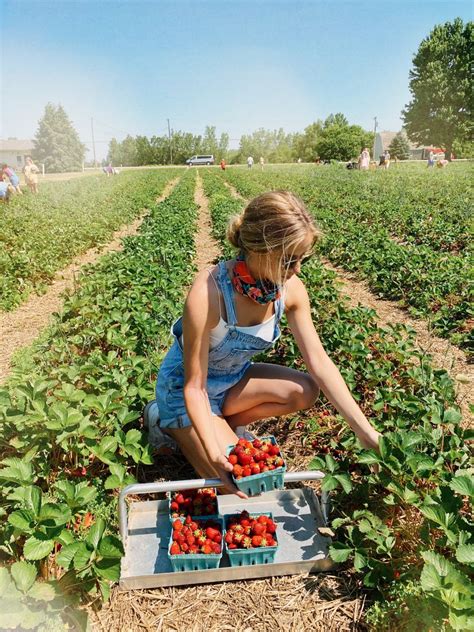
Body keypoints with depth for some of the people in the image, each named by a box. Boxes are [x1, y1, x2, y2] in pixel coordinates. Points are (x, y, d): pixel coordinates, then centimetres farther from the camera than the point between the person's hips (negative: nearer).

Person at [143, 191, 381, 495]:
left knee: (305, 391, -16)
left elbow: (320, 362, -14)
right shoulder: (208, 292, -35)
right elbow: (194, 387, -28)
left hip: (234, 379, 6)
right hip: (185, 389, -5)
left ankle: (226, 425, 6)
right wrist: (215, 454, -39)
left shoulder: (291, 289, -18)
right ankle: (167, 422, 9)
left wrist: (366, 431, -16)